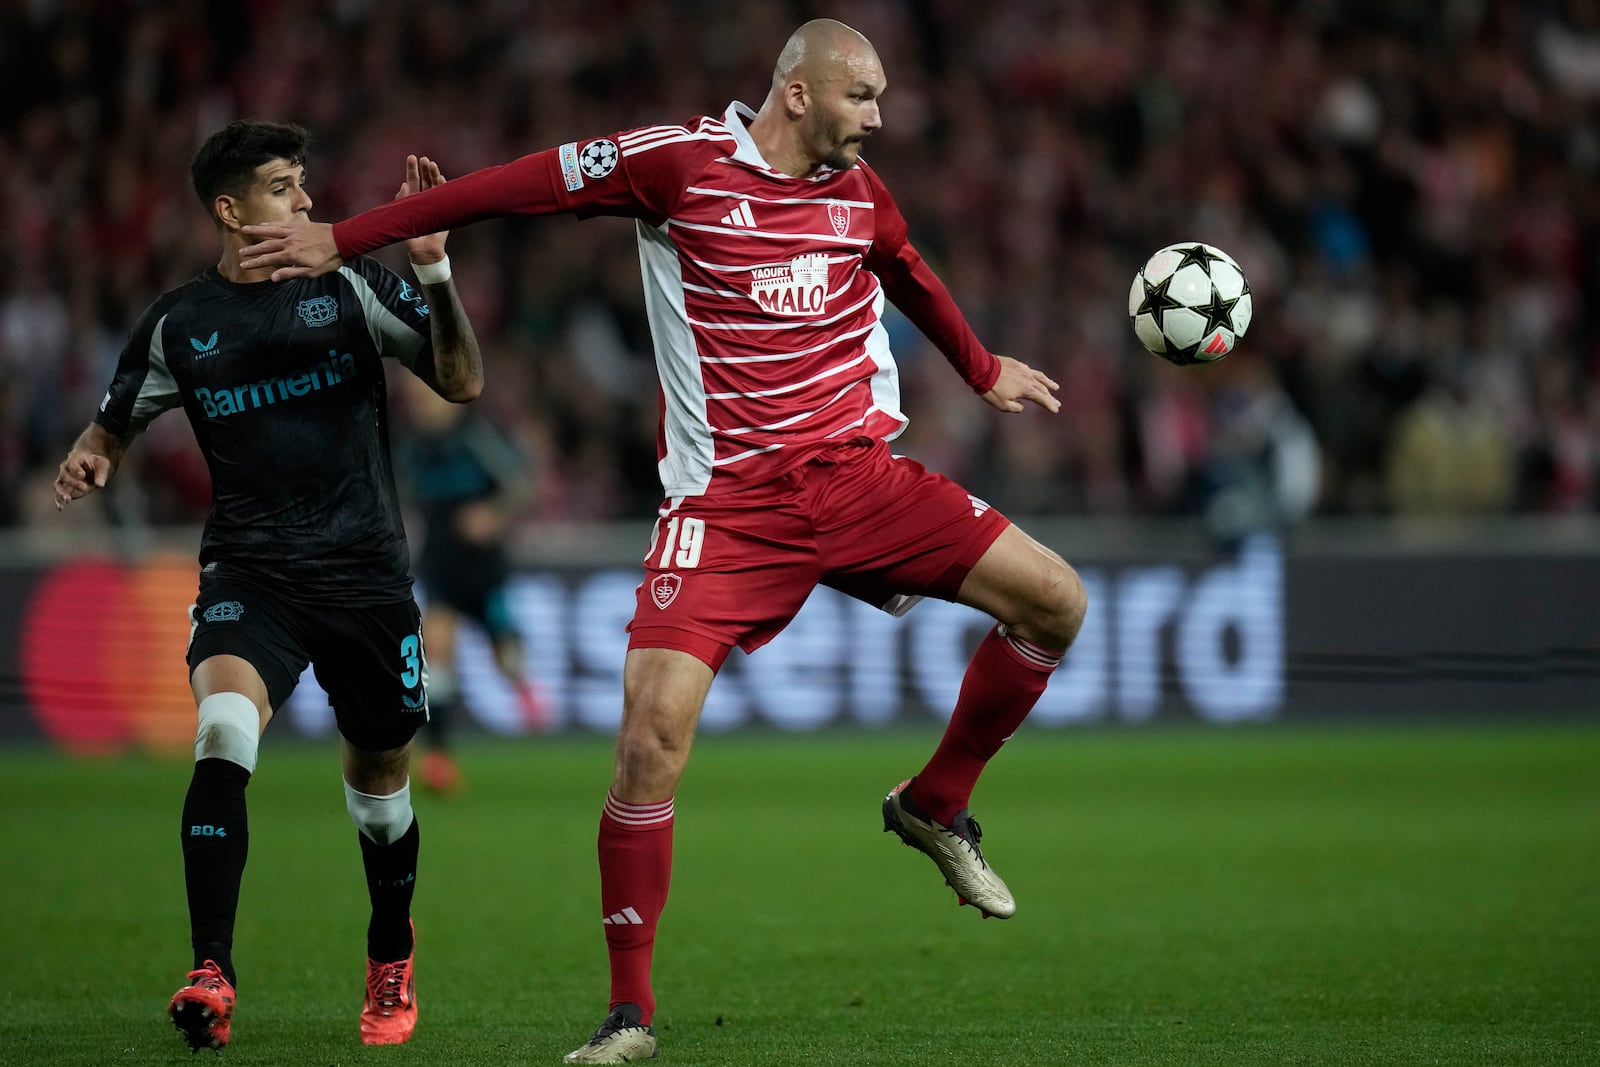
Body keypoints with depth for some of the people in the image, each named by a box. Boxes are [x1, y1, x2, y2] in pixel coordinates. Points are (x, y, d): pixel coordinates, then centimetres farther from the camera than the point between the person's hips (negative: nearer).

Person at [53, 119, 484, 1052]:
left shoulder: (351, 288, 1)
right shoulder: (179, 325, 3)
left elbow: (462, 383, -5)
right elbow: (116, 426, 16)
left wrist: (434, 268, -17)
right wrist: (89, 462, -8)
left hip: (366, 571, 1)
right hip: (249, 571, -1)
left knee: (379, 775, 13)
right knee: (223, 732, -27)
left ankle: (393, 959, 41)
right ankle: (212, 975, -29)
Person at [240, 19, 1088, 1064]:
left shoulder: (858, 189, 9)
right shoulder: (677, 160, -7)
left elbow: (911, 275, 32)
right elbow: (511, 187, -1)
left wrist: (983, 370, 48)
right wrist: (341, 240, 3)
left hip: (857, 474, 5)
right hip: (727, 499, -5)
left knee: (1053, 597, -6)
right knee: (655, 731, -18)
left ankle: (936, 806, 17)